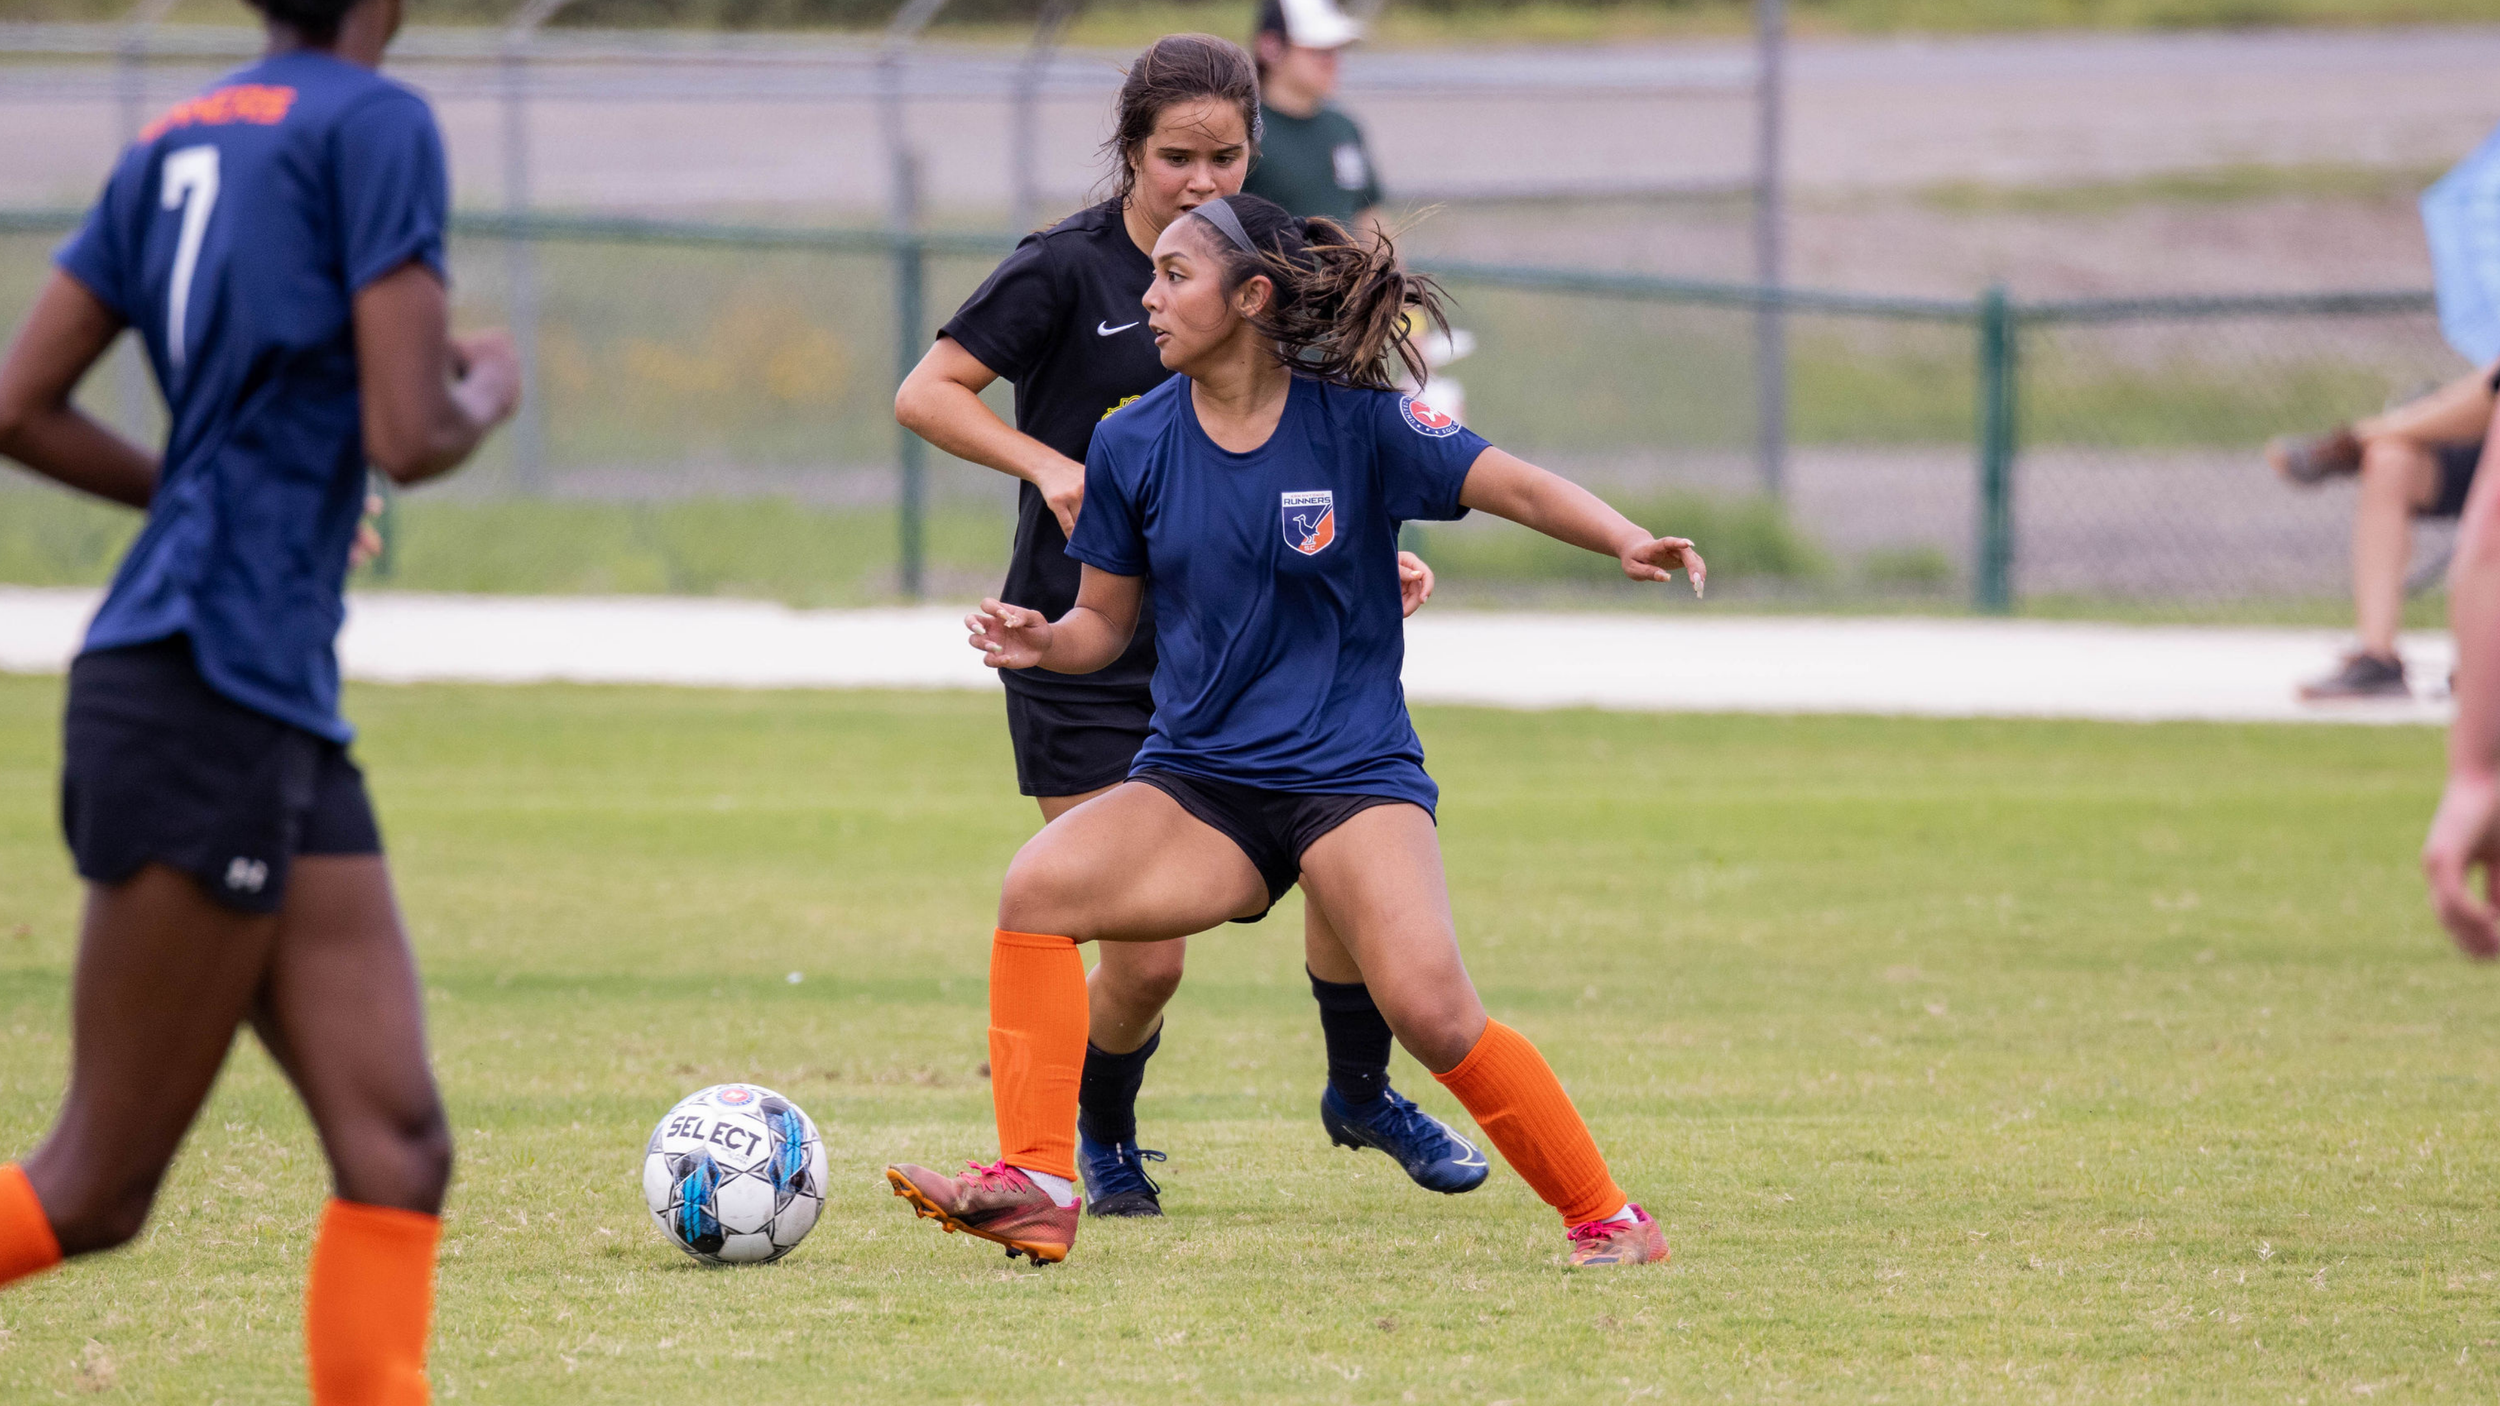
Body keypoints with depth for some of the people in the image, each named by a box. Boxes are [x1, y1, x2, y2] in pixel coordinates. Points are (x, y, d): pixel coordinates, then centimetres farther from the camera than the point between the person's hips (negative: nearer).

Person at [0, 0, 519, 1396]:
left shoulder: (176, 140, 14)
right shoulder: (377, 125, -9)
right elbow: (410, 435, -15)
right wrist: (491, 391, 7)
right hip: (210, 710, -9)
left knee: (399, 1149, 1)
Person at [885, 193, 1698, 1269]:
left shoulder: (1356, 421, -6)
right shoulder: (1134, 445, 2)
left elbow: (1509, 485, -11)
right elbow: (1104, 622, 11)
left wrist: (1625, 540, -29)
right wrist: (1042, 640, -12)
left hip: (1352, 774, -3)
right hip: (1195, 782, 3)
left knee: (1432, 1014, -22)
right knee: (1037, 888, -23)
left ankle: (1604, 1218, -2)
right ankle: (1034, 1190, -19)